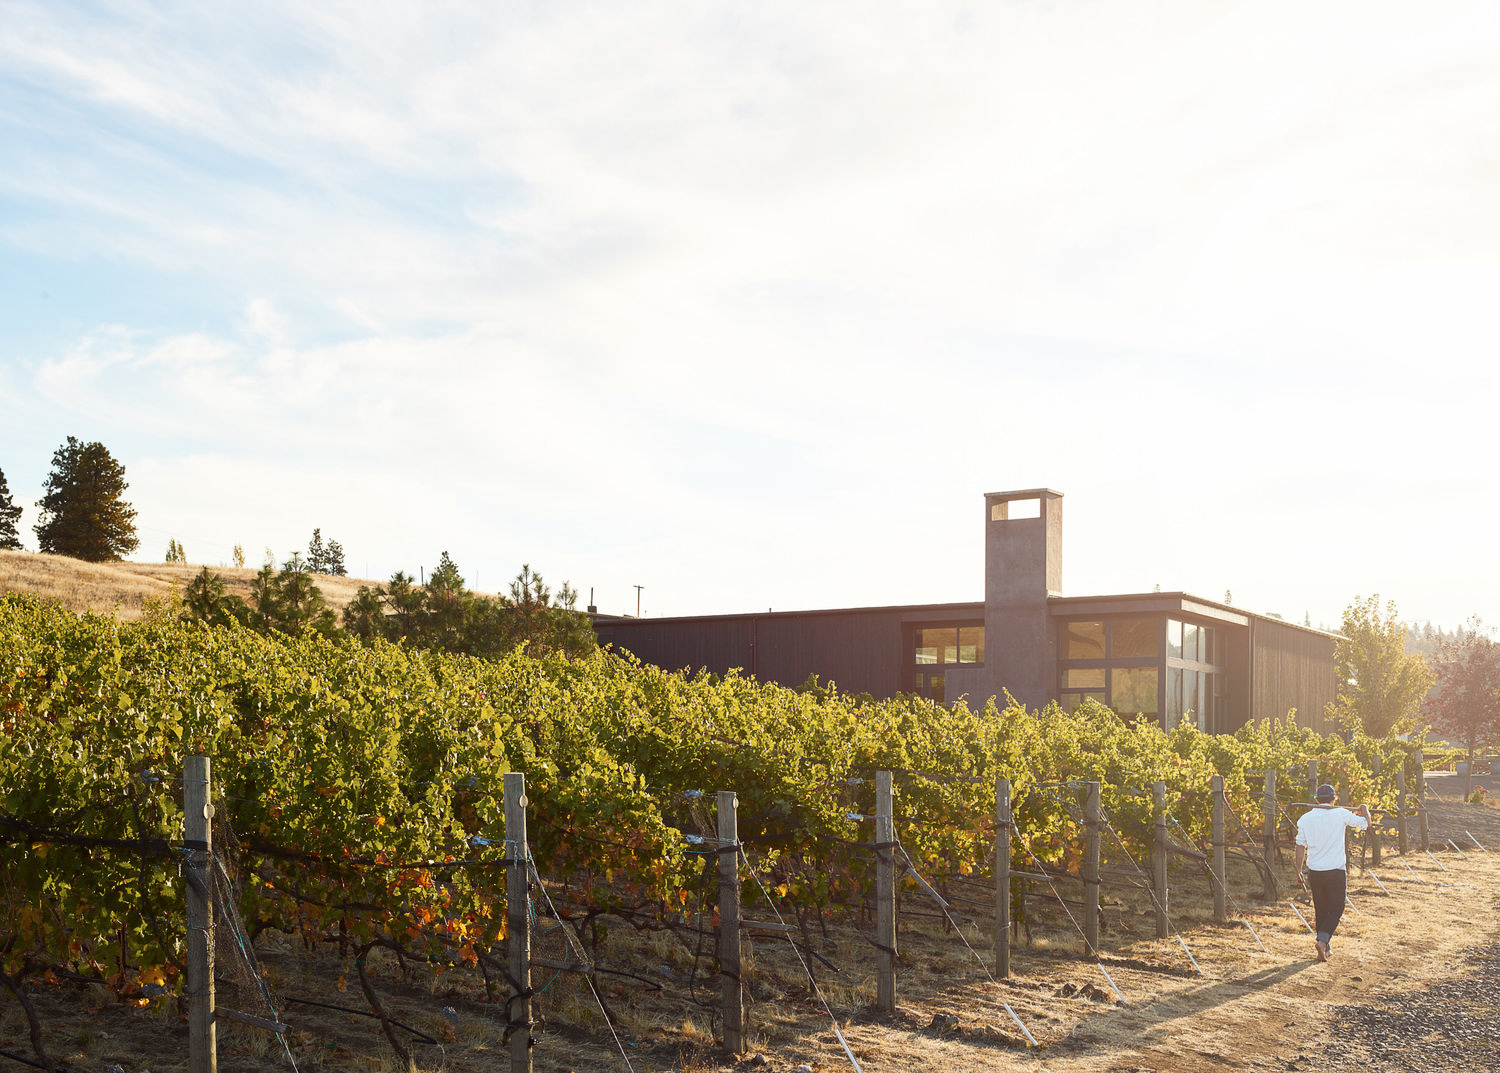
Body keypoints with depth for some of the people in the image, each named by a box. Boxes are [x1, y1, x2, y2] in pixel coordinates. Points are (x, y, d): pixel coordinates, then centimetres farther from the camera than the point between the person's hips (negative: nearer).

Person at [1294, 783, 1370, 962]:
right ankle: (1323, 940, -16)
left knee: (1320, 911, 13)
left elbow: (1301, 846, 2)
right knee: (1336, 909, 5)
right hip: (1336, 871, -3)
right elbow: (1365, 823, 6)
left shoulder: (1306, 818, 2)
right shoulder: (1341, 814, -6)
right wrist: (1364, 810, 28)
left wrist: (1298, 872, 7)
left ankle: (1326, 949, 18)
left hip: (1314, 872, 3)